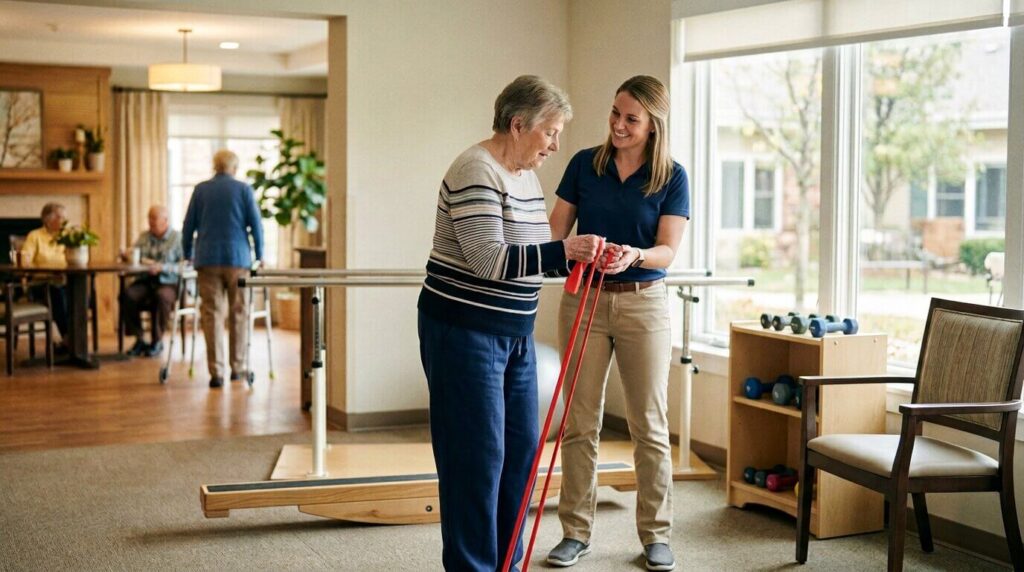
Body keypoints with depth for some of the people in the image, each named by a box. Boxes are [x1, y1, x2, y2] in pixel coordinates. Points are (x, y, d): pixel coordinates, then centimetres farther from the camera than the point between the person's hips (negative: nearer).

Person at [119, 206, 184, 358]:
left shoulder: (177, 238, -1)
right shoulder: (144, 237, 17)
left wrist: (161, 267, -23)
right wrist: (144, 261, -10)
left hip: (169, 283, -4)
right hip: (146, 281, 4)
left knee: (161, 296, -38)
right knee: (127, 295, -27)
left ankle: (157, 341, -20)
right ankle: (139, 339, -13)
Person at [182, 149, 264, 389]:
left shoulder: (201, 190, 8)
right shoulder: (244, 189, 3)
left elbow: (188, 226, 9)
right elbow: (255, 225, 0)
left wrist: (187, 255, 20)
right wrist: (259, 255, 10)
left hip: (207, 259, 1)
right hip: (238, 258, -1)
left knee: (212, 314, 0)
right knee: (239, 313, 9)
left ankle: (216, 372, -6)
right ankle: (238, 368, 14)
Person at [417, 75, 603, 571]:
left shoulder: (525, 174, 12)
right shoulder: (476, 172, -17)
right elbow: (490, 260, -25)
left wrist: (578, 254, 4)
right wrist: (563, 251, -27)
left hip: (515, 333, 9)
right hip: (464, 330, -9)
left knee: (521, 448, 12)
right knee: (477, 455, -4)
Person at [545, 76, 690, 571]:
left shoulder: (671, 177, -3)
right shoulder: (584, 164, 2)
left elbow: (667, 250, -9)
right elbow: (556, 230, 1)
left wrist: (634, 255, -30)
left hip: (643, 303, -1)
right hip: (583, 299, 2)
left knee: (649, 424, 4)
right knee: (580, 422, 5)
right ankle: (576, 531, 16)